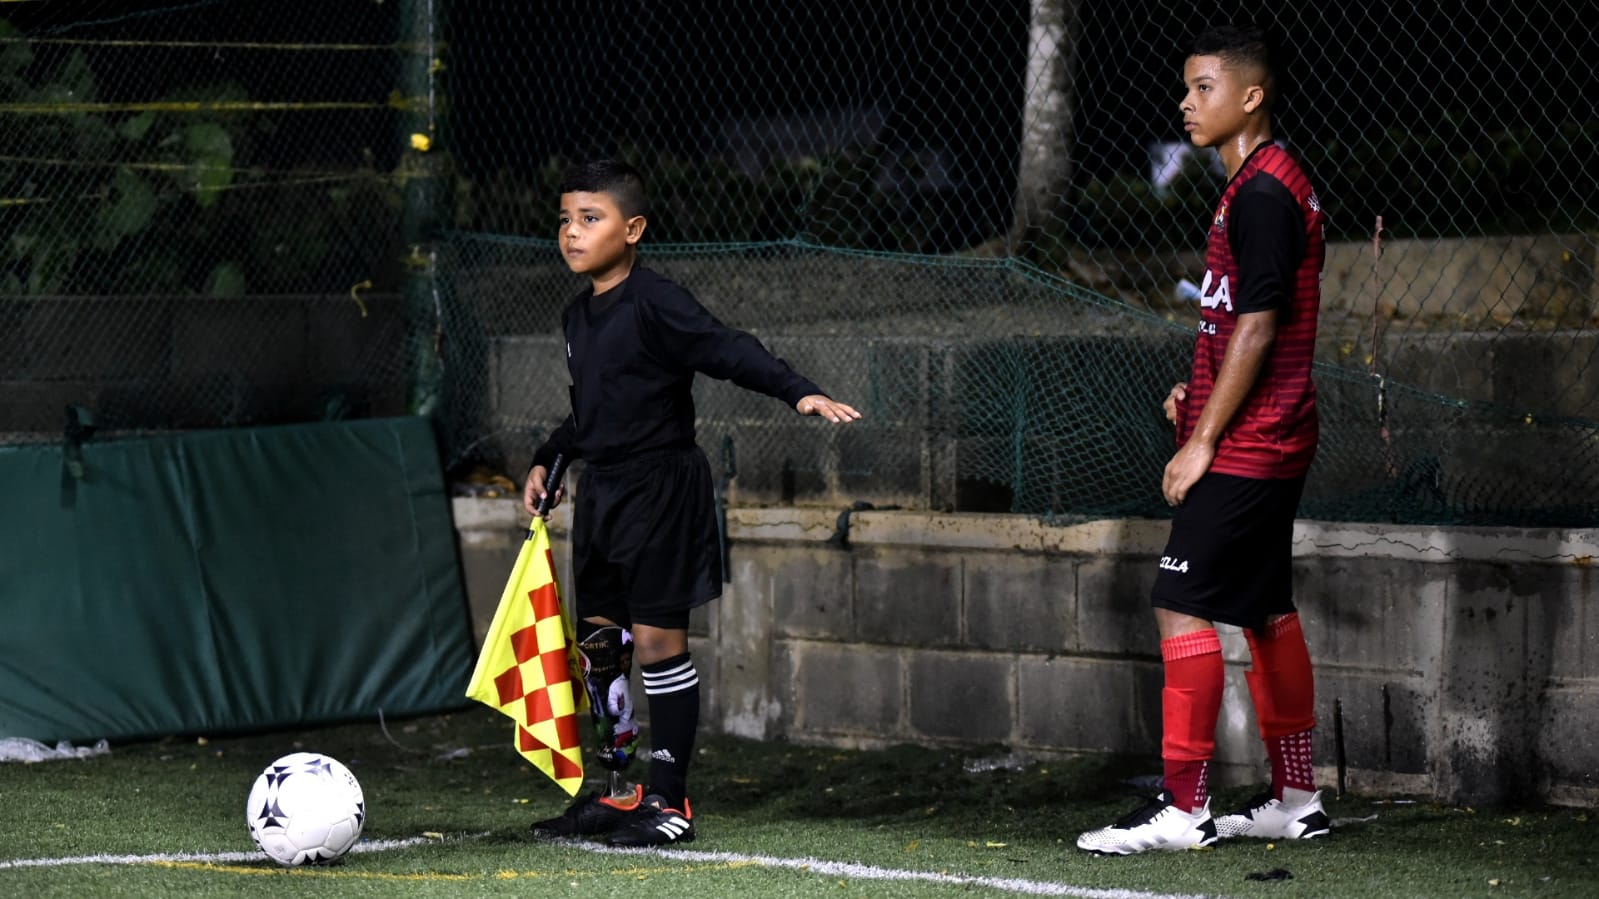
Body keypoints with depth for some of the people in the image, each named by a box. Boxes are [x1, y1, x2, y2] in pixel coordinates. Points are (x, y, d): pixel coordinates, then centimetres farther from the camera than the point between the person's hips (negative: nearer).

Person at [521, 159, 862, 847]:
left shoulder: (655, 304, -14)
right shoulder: (579, 316, 12)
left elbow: (731, 351, -24)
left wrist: (799, 391, -36)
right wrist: (546, 461, 22)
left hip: (662, 493, -8)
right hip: (601, 493, 8)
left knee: (658, 641, -4)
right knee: (597, 642, 9)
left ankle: (670, 801, 3)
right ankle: (621, 793, 19)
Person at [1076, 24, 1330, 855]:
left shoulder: (1261, 193, -16)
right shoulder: (1265, 186, 15)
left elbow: (1257, 327, -20)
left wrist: (1203, 441, -18)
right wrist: (1199, 393, 12)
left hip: (1242, 445, -10)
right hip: (1270, 443, 10)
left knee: (1183, 606, -11)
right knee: (1267, 612, 14)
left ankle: (1182, 809, -11)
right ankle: (1296, 800, 19)